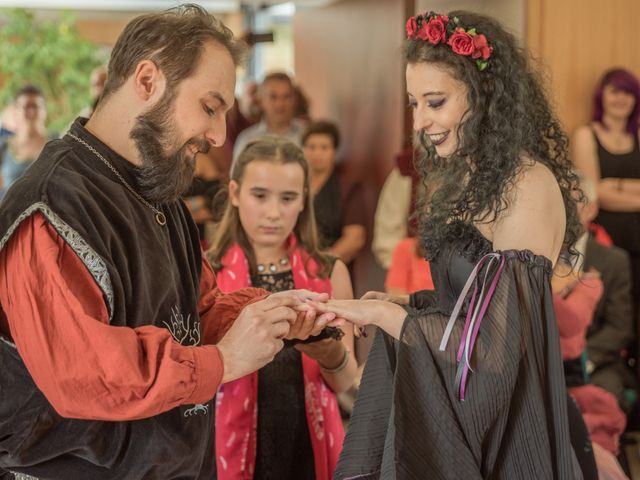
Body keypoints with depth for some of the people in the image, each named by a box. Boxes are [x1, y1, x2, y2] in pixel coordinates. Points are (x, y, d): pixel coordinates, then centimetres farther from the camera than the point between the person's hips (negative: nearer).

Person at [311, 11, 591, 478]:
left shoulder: (528, 186, -20)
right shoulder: (476, 177, 6)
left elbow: (494, 346, -22)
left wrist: (382, 314, -17)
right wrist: (403, 304, -3)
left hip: (501, 434, -8)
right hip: (449, 412, 8)